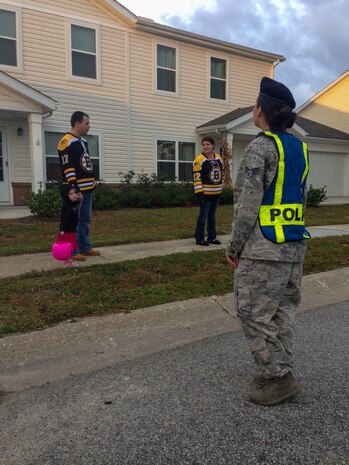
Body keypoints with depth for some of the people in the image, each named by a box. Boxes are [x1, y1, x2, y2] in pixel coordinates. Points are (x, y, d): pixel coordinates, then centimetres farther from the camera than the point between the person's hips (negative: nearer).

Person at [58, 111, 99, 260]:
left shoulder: (83, 141, 17)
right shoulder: (66, 142, -12)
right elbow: (68, 169, -18)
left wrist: (92, 184, 20)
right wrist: (75, 190, -22)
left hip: (87, 189, 9)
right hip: (75, 190, -9)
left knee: (86, 220, 14)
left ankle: (85, 248, 23)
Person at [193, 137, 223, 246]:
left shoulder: (219, 158, 10)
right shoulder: (199, 159, -11)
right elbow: (197, 178, -14)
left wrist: (220, 188, 18)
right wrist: (199, 192, -20)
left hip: (216, 194, 7)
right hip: (205, 194, -7)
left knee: (212, 216, 15)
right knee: (203, 216, -2)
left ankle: (212, 237, 25)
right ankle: (199, 239, 8)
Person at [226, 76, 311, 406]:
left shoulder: (260, 148, -14)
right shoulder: (299, 147, 11)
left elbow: (248, 204, -17)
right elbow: (300, 199, 15)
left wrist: (233, 248, -7)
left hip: (263, 249, -8)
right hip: (294, 245, 8)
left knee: (253, 313, 4)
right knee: (282, 309, 16)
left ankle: (279, 378, 11)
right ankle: (278, 371, 27)